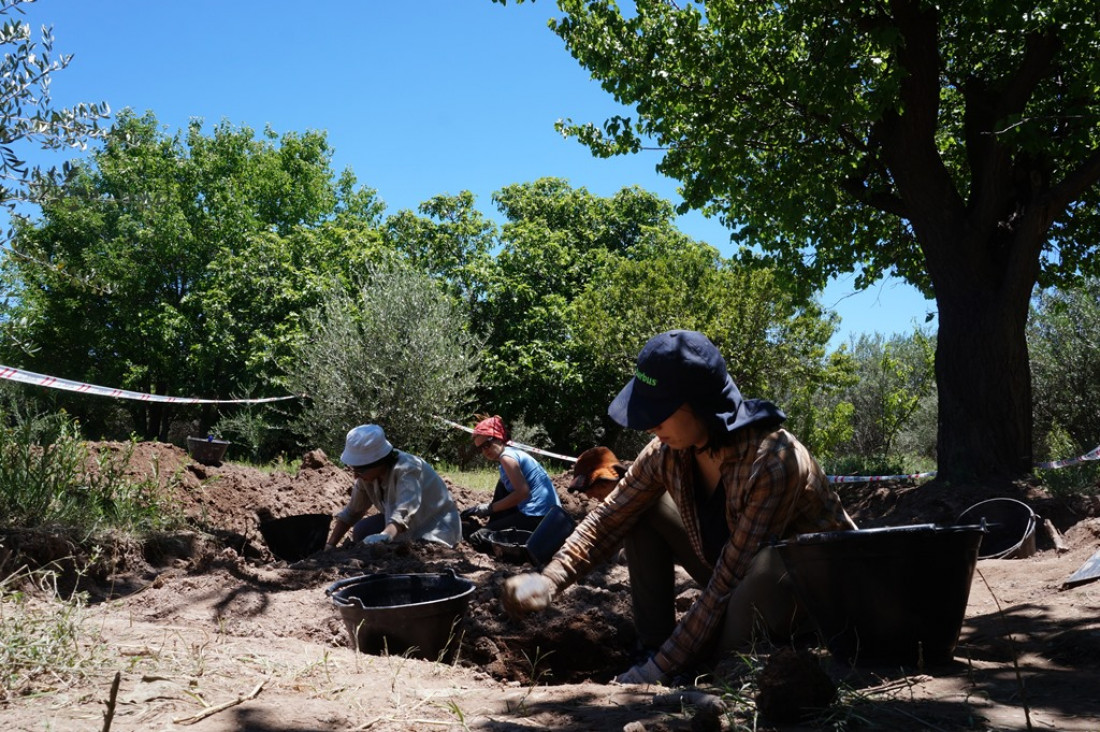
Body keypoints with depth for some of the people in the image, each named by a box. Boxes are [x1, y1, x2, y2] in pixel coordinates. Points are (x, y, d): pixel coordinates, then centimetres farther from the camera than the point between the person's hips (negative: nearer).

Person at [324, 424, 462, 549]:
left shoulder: (407, 470, -32)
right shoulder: (368, 473, -10)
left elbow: (405, 512, -47)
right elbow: (351, 512, -2)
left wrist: (385, 535, -66)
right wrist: (330, 545, -13)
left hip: (437, 529, -7)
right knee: (361, 531, -13)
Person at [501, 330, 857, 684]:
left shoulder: (772, 462, -34)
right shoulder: (668, 452, -14)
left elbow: (728, 580, -32)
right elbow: (610, 517, -4)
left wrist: (663, 667, -27)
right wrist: (550, 579, -20)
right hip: (736, 576, 6)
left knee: (759, 572, -39)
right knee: (641, 511, -2)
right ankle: (652, 649, 0)